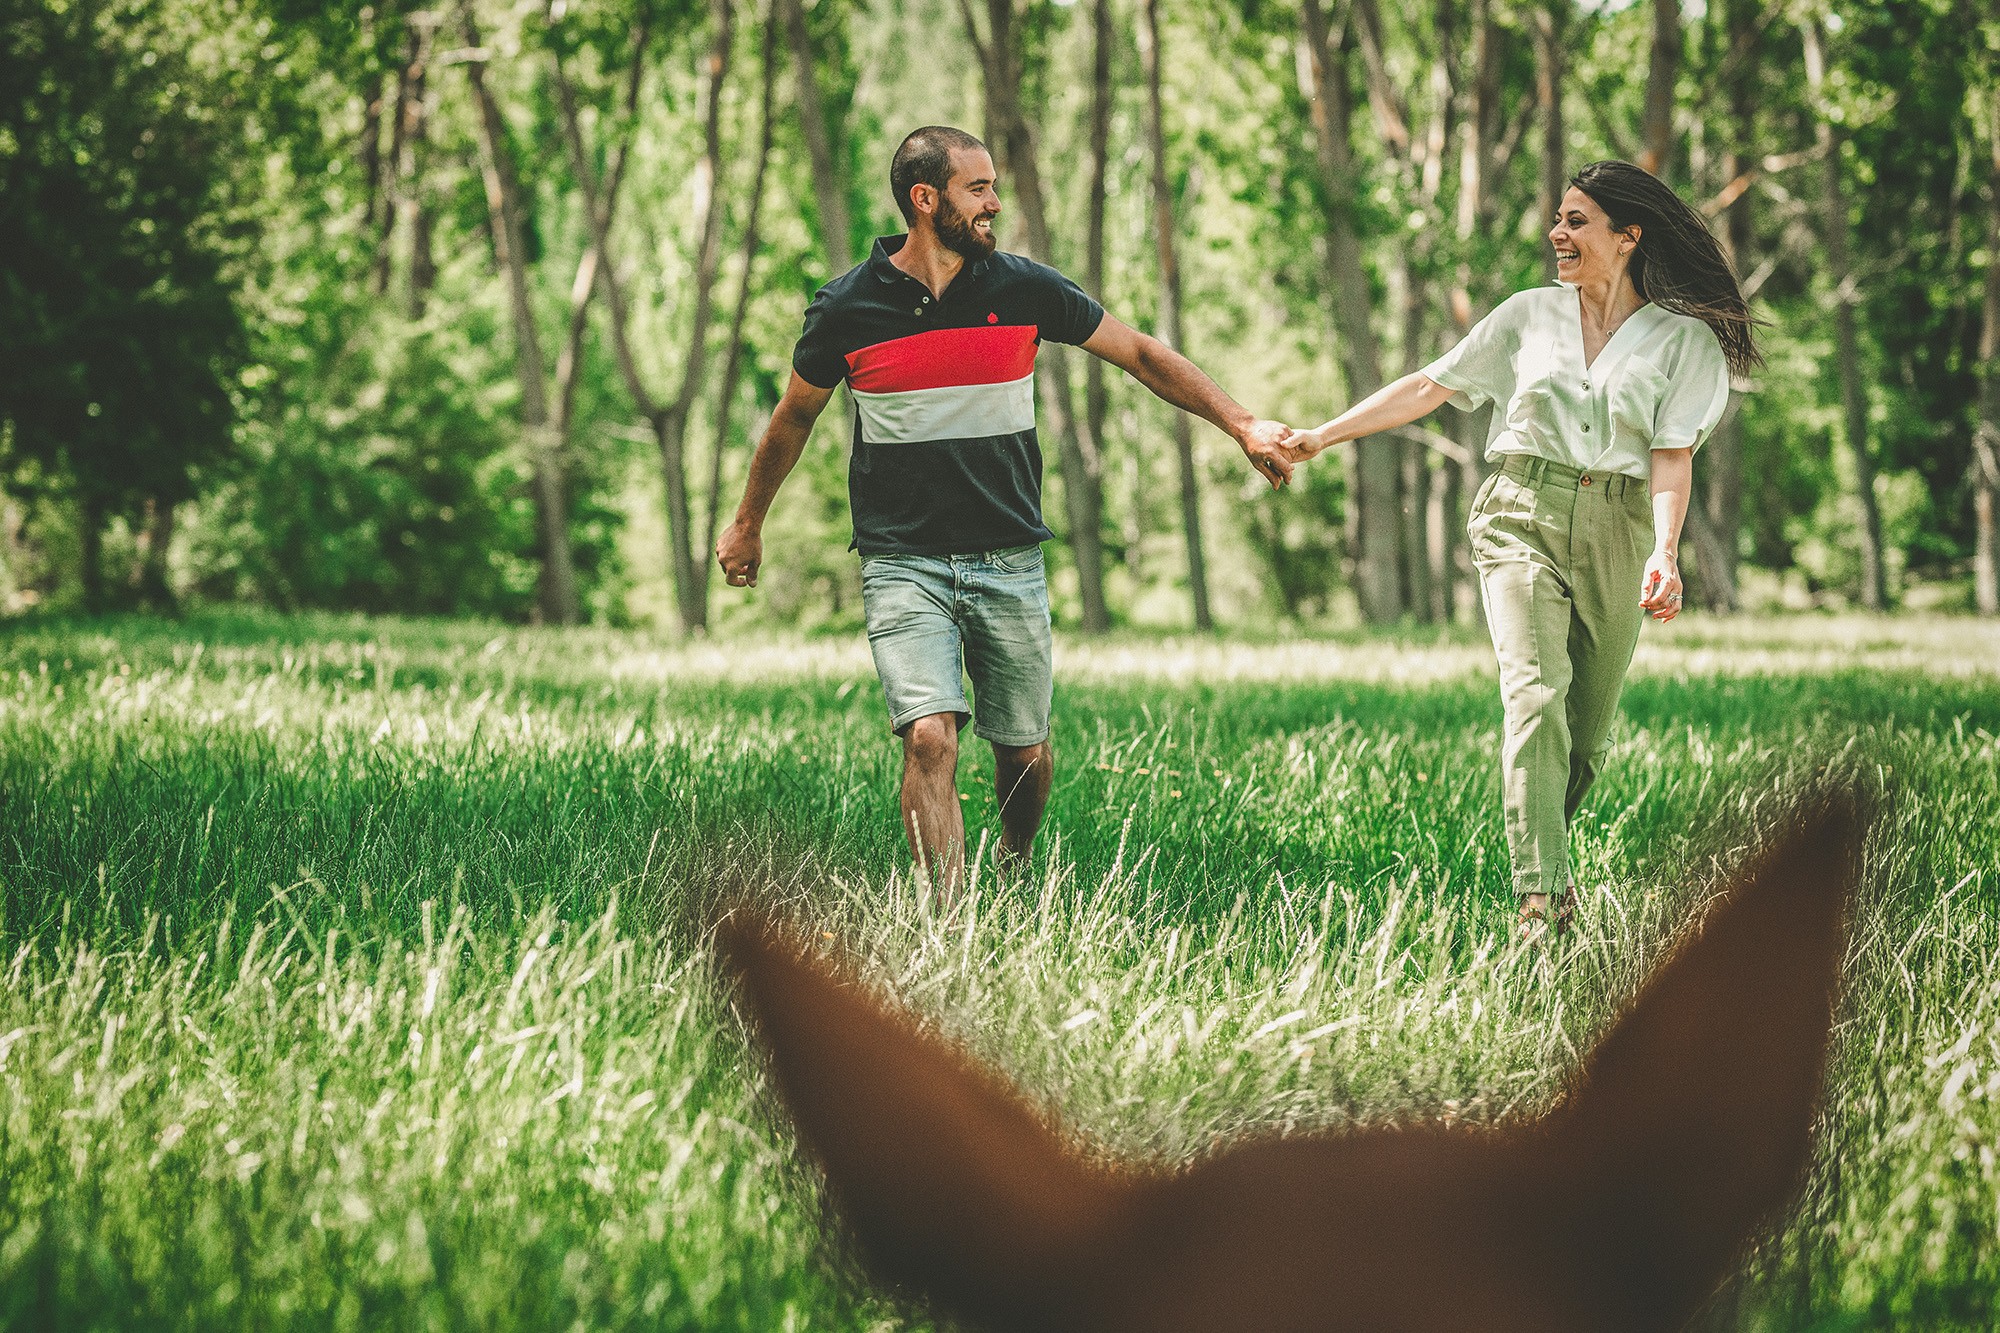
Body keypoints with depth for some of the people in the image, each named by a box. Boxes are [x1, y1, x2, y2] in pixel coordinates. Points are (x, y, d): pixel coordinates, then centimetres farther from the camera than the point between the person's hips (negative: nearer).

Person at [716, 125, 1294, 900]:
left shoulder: (1024, 289, -1)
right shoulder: (846, 308, -4)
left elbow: (1141, 355, 9)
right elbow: (795, 417, 13)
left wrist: (1242, 427, 5)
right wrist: (748, 524, 24)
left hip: (1009, 564, 2)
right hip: (903, 565, -2)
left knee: (1024, 751, 9)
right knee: (930, 737, -19)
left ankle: (1014, 873, 37)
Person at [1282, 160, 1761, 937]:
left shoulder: (1686, 341, 4)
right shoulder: (1530, 315, 11)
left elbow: (1672, 455, -5)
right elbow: (1430, 387, 13)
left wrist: (1664, 553, -21)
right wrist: (1320, 437, 8)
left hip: (1618, 530, 0)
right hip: (1523, 515, 0)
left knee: (1587, 726, 2)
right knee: (1536, 693, -19)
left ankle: (1545, 862, 24)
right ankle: (1541, 899, -29)